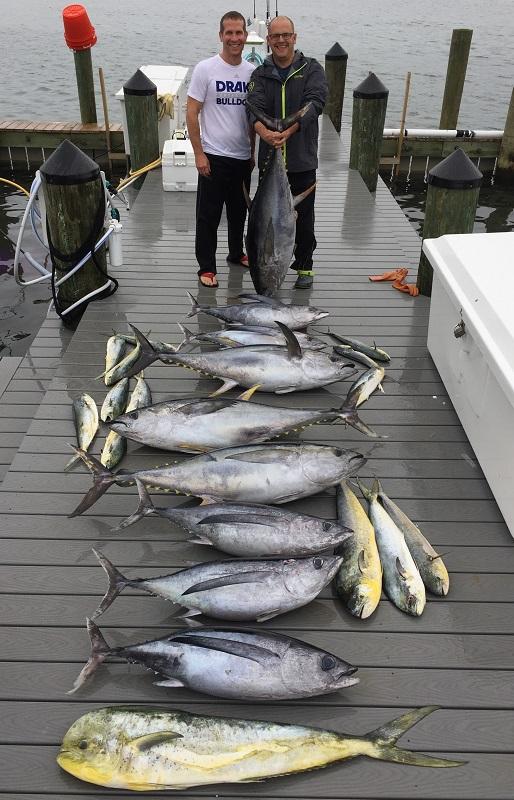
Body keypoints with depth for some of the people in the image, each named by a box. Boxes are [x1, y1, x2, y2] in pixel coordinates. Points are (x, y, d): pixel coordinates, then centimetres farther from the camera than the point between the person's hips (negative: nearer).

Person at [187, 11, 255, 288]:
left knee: (239, 211, 18)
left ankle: (236, 253, 37)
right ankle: (206, 267, 11)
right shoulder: (205, 69, -7)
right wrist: (199, 153, -13)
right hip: (214, 156, -4)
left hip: (243, 157, 5)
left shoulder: (252, 72, 5)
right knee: (209, 215, 1)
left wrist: (253, 151, 12)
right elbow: (192, 113, -8)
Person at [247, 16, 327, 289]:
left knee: (304, 216, 7)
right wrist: (264, 132, -34)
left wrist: (288, 131, -30)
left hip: (303, 159, -2)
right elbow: (255, 107, -11)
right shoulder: (260, 74, 5)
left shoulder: (312, 69, 1)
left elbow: (314, 103, -15)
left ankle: (305, 266, 22)